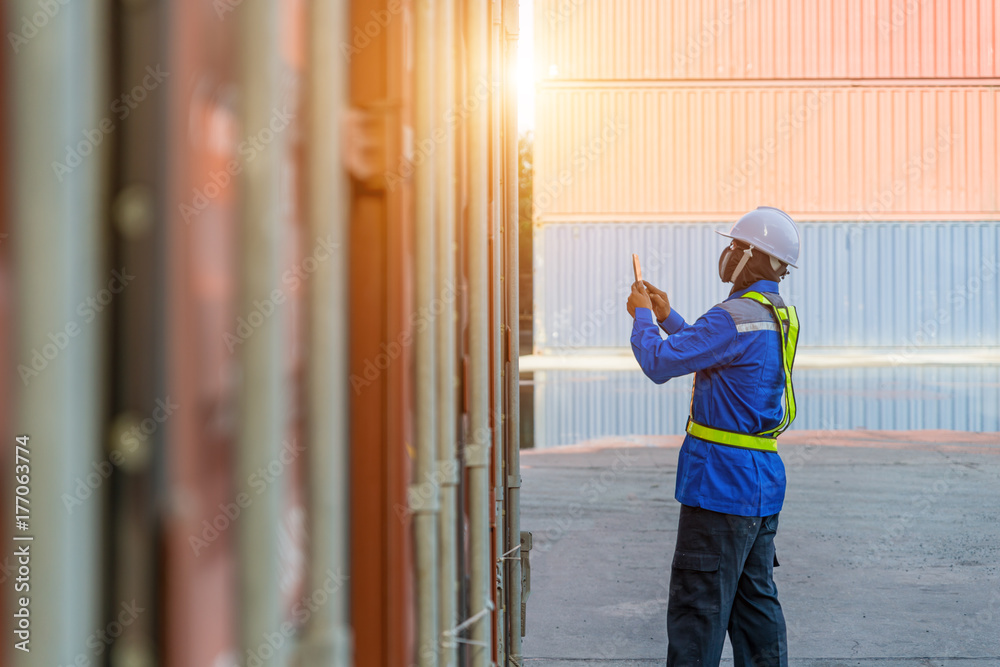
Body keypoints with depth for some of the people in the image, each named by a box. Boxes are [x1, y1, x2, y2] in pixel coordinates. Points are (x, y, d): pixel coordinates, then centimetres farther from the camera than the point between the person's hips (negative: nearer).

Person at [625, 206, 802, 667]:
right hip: (763, 481, 10)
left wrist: (642, 317, -1)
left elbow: (660, 362, -19)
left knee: (698, 605, -4)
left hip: (721, 485, -10)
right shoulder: (780, 317, 12)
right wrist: (667, 317, 23)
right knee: (755, 600, 15)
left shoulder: (737, 317, -19)